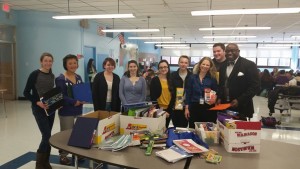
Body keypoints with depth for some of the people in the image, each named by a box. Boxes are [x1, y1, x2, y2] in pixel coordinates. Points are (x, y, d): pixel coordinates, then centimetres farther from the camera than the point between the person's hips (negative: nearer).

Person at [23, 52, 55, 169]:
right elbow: (26, 93, -9)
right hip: (39, 109, -6)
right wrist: (37, 102, -21)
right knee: (47, 135, -10)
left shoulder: (52, 76, 8)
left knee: (48, 135, 11)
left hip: (51, 108, 6)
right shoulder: (35, 74, -10)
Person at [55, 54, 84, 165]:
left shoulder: (79, 78, 9)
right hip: (66, 112, -6)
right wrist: (74, 102, -26)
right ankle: (63, 156, 20)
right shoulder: (60, 79, -12)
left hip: (78, 110, 6)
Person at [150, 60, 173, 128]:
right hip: (158, 110, -4)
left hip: (168, 110, 4)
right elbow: (153, 97, -7)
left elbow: (173, 96, 9)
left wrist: (169, 110, 1)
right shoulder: (155, 80, -4)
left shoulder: (171, 80, 9)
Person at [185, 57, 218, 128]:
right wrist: (186, 108, -1)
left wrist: (214, 99, -17)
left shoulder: (212, 79, 3)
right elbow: (188, 93, 3)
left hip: (208, 108, 0)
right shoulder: (192, 77, 4)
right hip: (194, 108, 0)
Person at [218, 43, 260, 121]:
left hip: (240, 107, -5)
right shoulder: (223, 66, 12)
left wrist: (239, 100, -17)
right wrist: (219, 98, 2)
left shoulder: (249, 65, -7)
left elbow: (255, 86, -11)